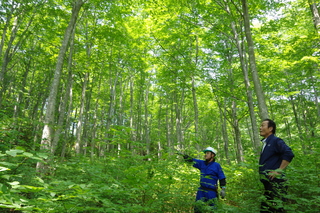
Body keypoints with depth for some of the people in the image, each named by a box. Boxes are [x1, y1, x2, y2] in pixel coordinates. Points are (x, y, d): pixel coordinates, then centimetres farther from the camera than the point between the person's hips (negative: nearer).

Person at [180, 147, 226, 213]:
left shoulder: (216, 165, -2)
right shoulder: (202, 163, 9)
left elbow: (222, 179, -1)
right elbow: (192, 160, 1)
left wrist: (223, 189, -9)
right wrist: (184, 155, -15)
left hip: (211, 192, -4)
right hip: (201, 191, 5)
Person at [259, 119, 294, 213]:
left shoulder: (276, 141, -8)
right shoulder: (265, 143, 18)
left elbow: (289, 154, -22)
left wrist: (278, 171, -21)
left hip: (275, 182, -9)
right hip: (267, 182, 9)